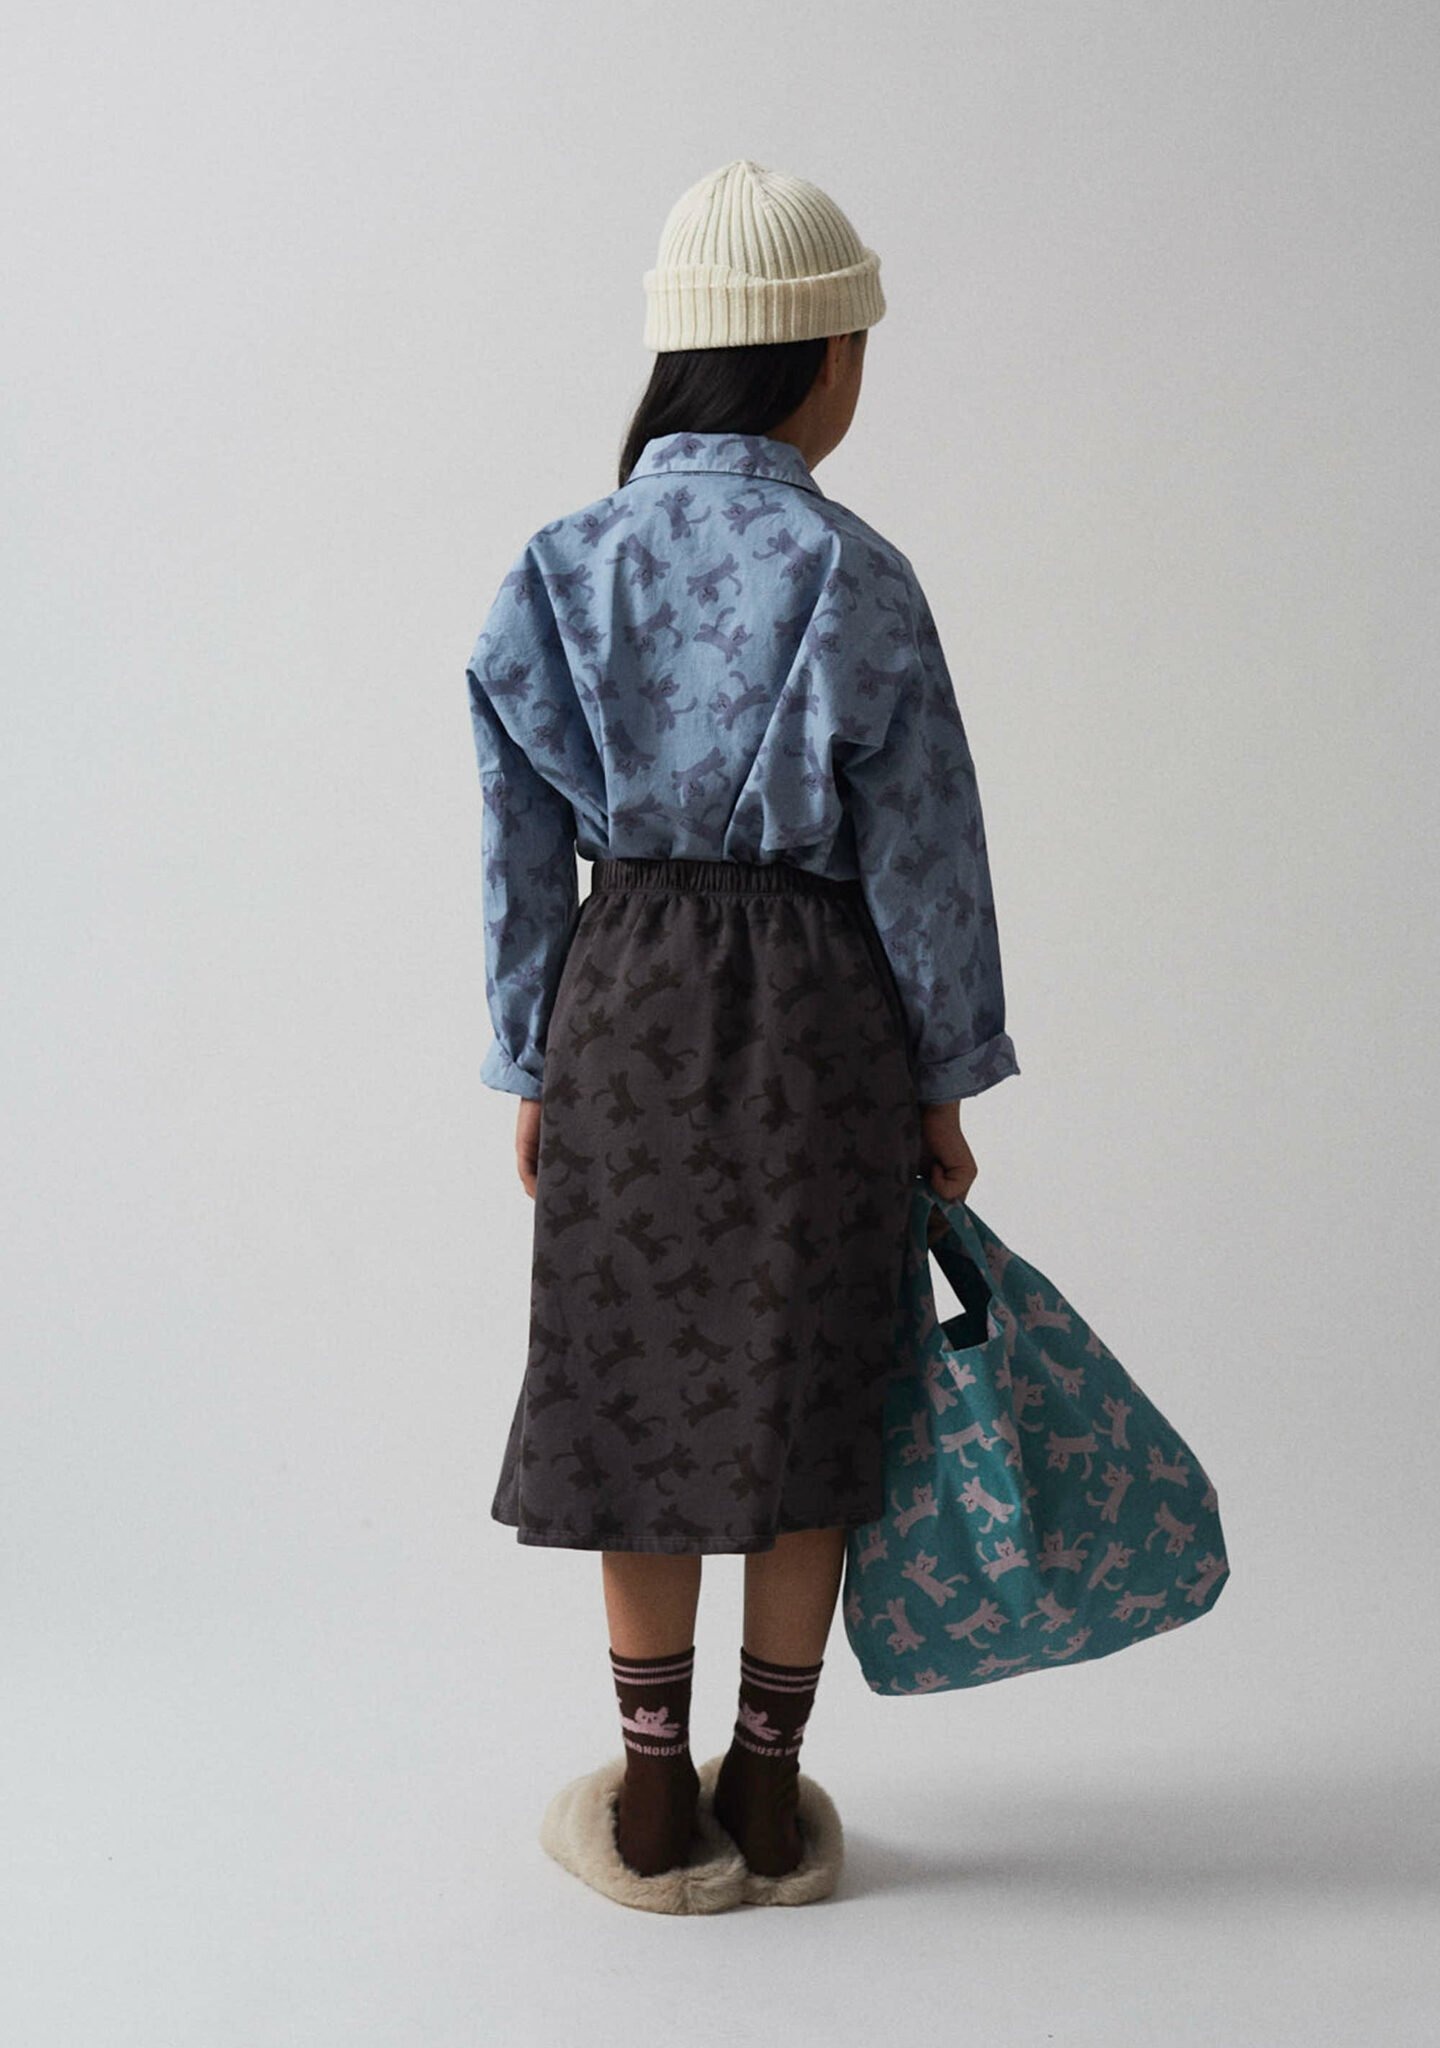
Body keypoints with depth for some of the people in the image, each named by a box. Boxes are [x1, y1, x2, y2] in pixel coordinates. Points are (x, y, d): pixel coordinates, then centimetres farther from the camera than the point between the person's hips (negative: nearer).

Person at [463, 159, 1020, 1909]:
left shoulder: (562, 567, -1)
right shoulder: (853, 580, -11)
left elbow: (526, 845, 2)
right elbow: (920, 852, -8)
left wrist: (530, 1069, 11)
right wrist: (945, 1083, 2)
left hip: (623, 1003, 3)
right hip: (815, 1010, -3)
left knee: (636, 1389, 13)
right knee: (801, 1398, 11)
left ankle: (653, 1784, 24)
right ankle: (769, 1783, 24)